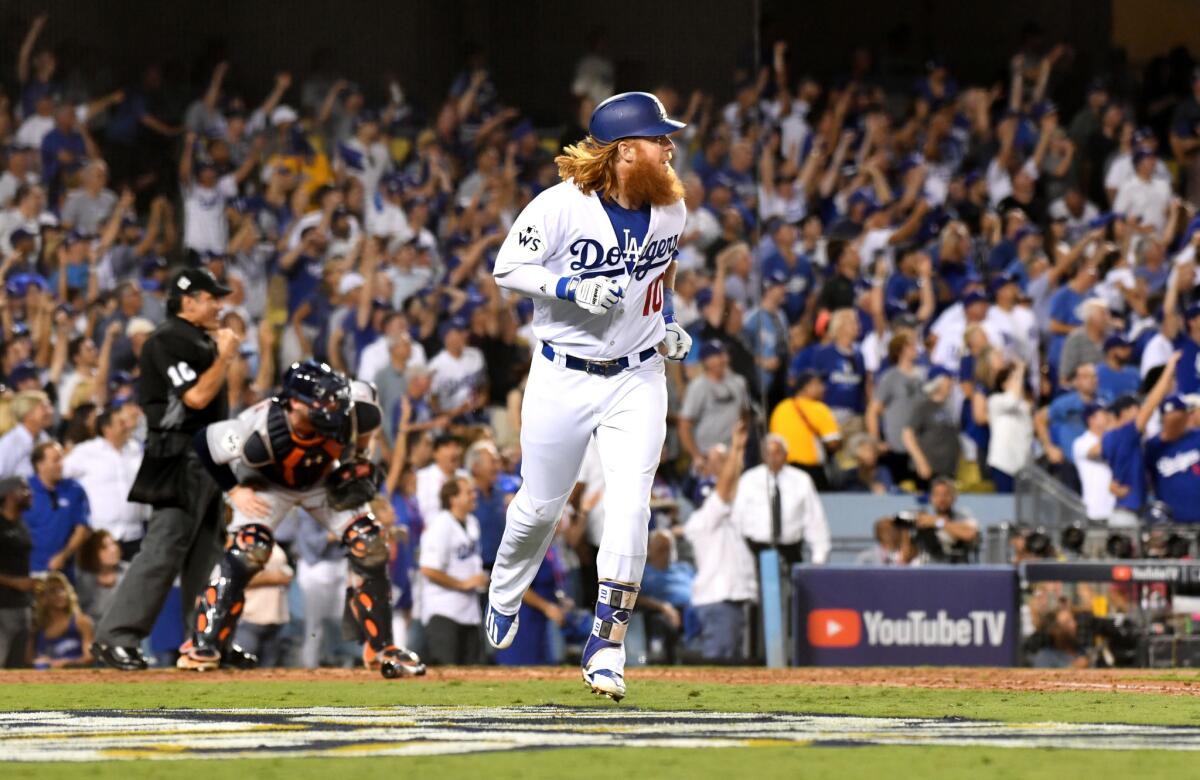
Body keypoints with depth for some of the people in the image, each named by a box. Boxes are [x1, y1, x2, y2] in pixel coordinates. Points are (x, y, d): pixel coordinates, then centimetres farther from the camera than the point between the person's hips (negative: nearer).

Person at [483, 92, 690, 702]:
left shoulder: (671, 207, 0)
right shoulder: (562, 205, -17)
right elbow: (508, 267, -10)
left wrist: (668, 321, 8)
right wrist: (571, 288, -23)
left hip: (637, 379, 3)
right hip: (564, 375, -3)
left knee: (629, 504, -13)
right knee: (541, 507, 10)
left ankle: (606, 647, -8)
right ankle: (504, 596, 42)